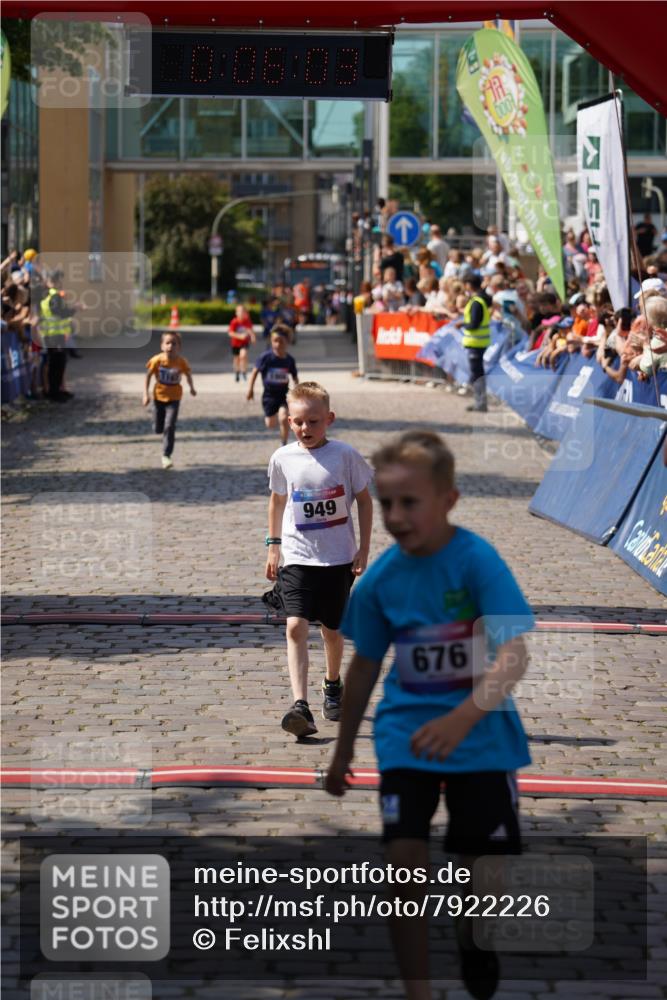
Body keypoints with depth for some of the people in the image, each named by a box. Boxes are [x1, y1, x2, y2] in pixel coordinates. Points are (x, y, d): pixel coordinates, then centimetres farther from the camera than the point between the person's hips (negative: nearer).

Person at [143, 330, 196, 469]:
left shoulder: (181, 362, -15)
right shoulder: (157, 360, -15)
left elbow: (188, 374, 4)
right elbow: (148, 376, -5)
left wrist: (191, 387, -5)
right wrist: (146, 394, -10)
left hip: (174, 398, -2)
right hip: (159, 396, 2)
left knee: (169, 427, -13)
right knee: (157, 429, 11)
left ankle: (166, 456, -6)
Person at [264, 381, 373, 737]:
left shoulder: (345, 455, -8)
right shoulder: (283, 458, -2)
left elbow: (364, 500, 2)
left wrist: (363, 550, -1)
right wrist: (273, 546, 13)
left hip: (338, 559, 0)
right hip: (297, 557, 0)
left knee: (331, 629, 13)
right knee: (296, 627, -16)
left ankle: (332, 686, 42)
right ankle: (300, 706, -24)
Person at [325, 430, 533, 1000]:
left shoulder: (478, 560, -18)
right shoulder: (380, 577, -5)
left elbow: (513, 655, -27)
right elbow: (365, 665, 9)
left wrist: (461, 718, -42)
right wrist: (343, 751, 17)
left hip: (481, 733, -2)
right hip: (407, 731, 2)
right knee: (405, 861, -13)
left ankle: (471, 941, 39)